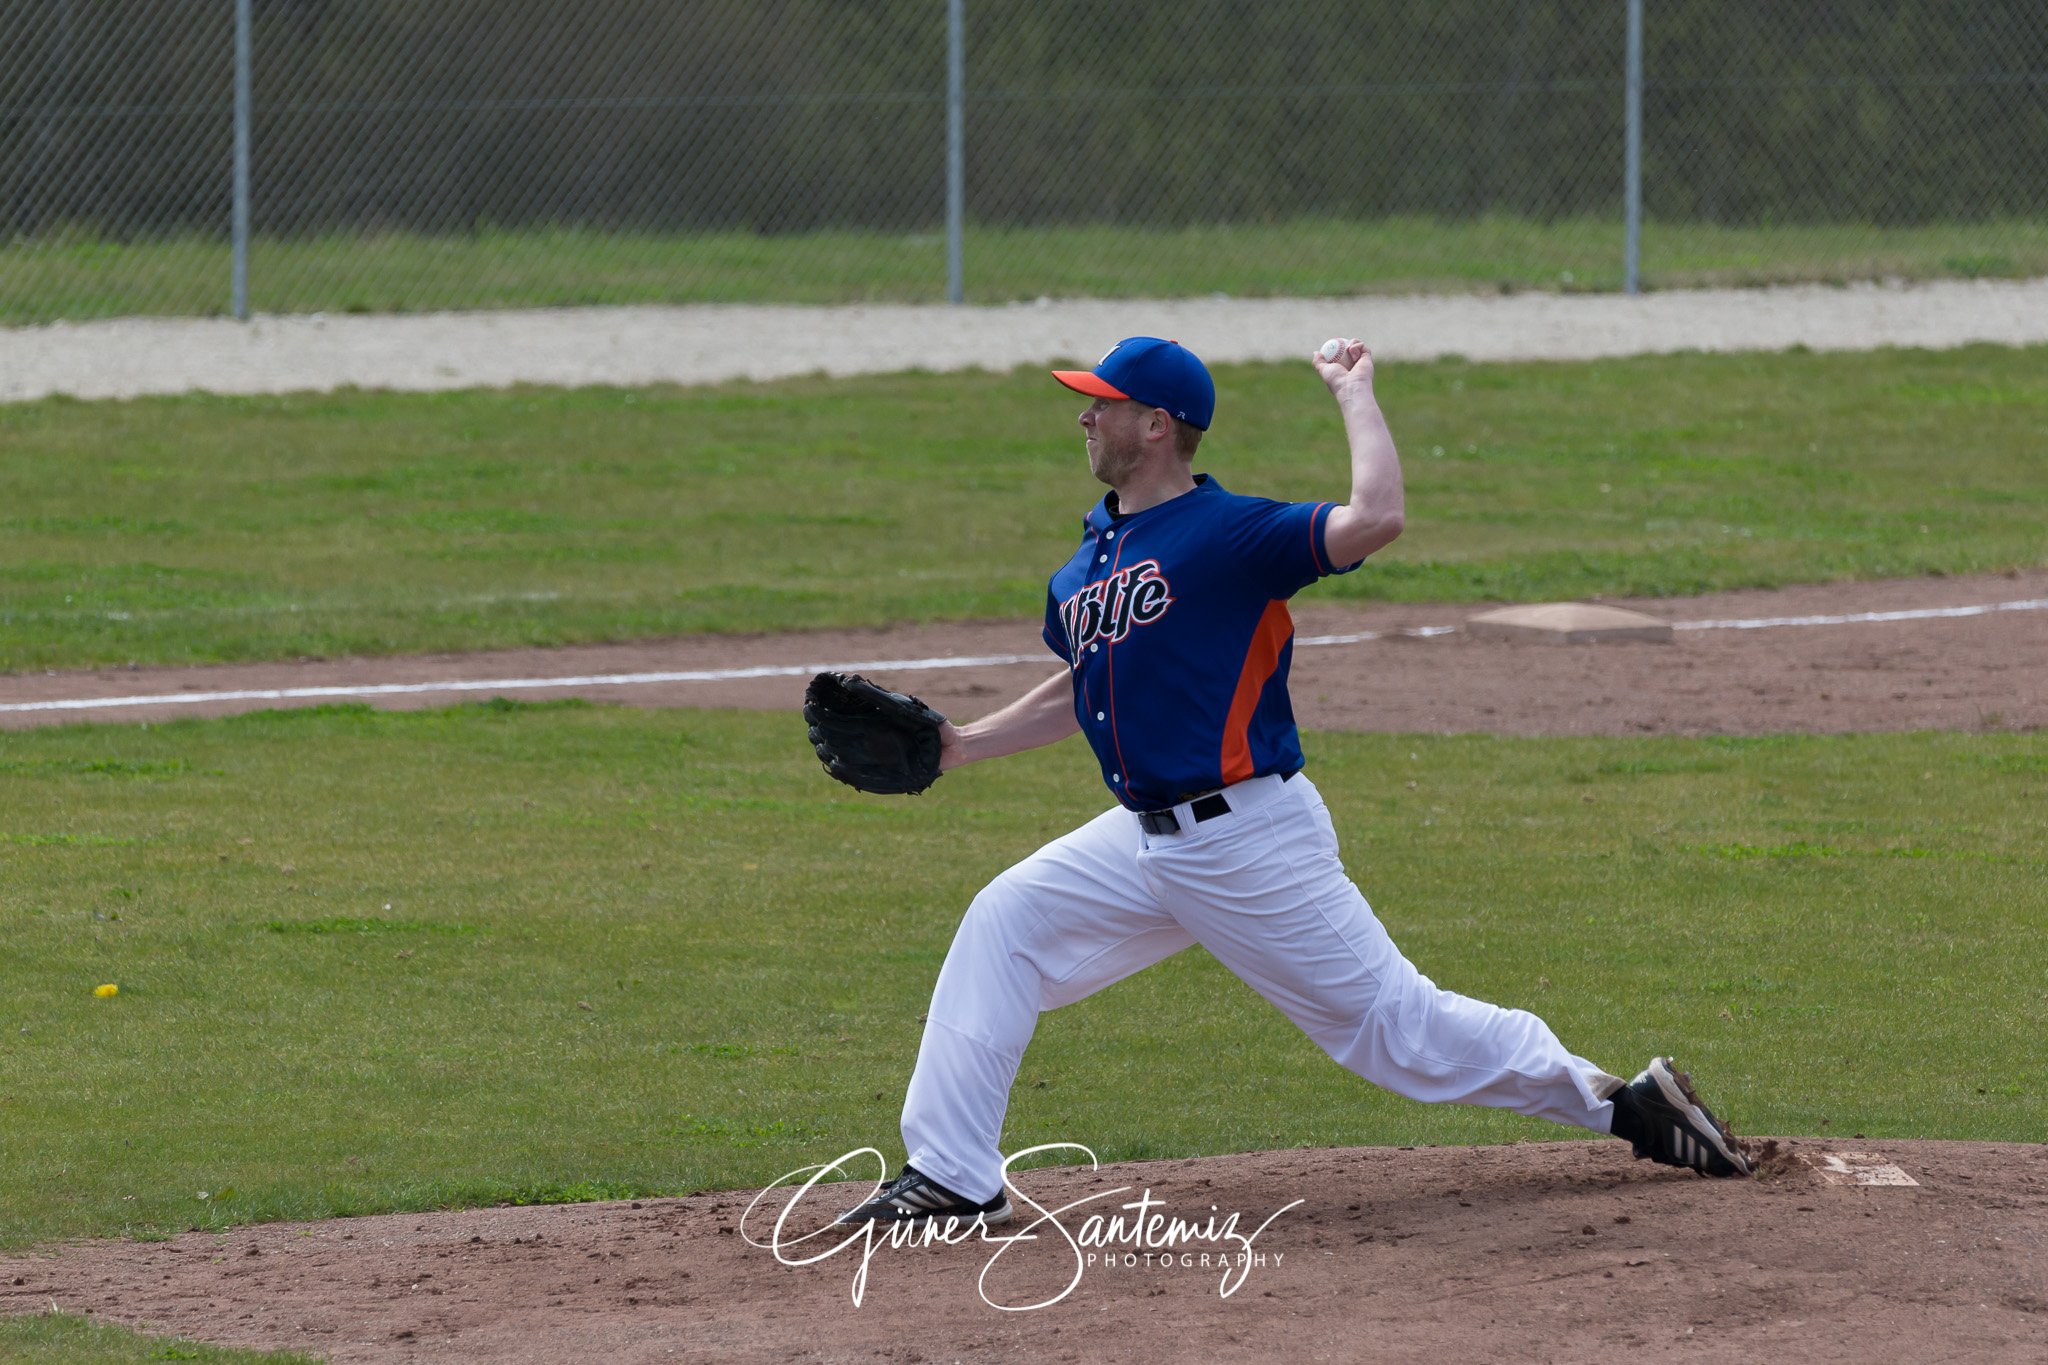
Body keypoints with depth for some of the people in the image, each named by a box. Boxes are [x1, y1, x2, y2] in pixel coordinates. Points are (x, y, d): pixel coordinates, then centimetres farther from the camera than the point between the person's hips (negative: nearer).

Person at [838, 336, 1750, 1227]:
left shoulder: (1229, 533, -13)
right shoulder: (1091, 557, 13)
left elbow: (1374, 520, -29)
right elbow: (1077, 692, 29)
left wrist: (1355, 395, -19)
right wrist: (962, 745, 21)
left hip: (1253, 843, -8)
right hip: (1144, 843, 8)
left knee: (1392, 1023, -4)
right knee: (1003, 924, -1)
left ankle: (1620, 1103, 8)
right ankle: (950, 1178, 1)